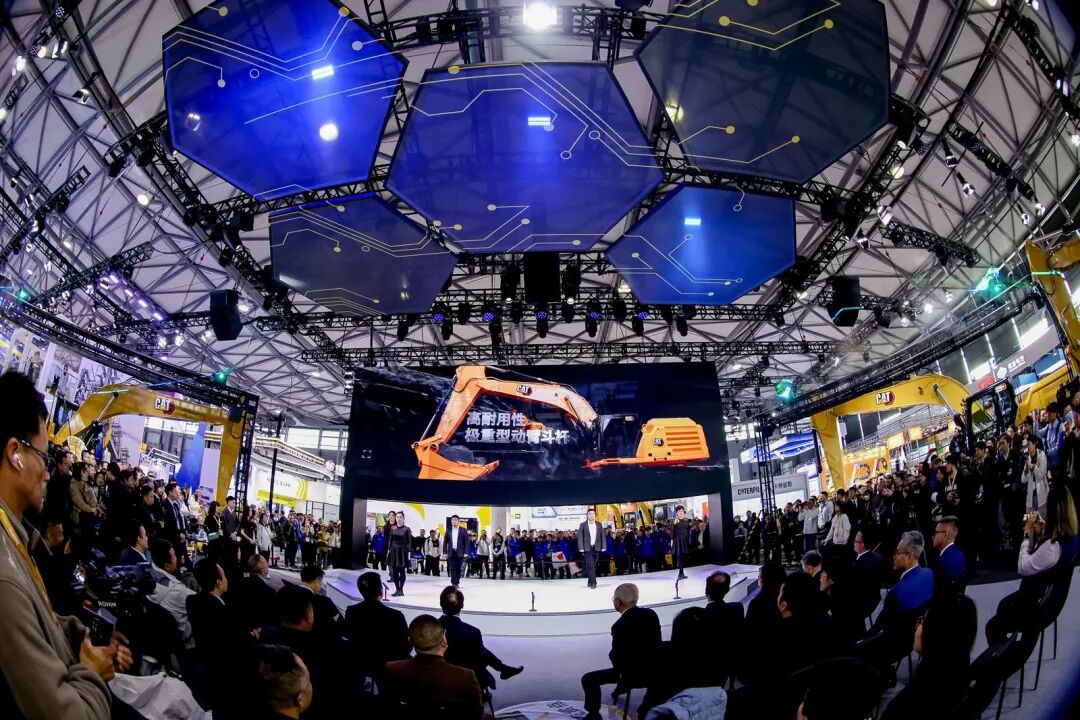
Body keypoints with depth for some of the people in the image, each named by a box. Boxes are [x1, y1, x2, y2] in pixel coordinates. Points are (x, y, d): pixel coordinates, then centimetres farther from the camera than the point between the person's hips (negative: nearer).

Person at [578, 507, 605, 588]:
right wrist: (581, 549, -10)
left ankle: (590, 582, 18)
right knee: (590, 565, -12)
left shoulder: (599, 525, 9)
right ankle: (593, 582, -13)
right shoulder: (582, 525, 0)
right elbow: (580, 537, -2)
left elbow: (602, 536, 9)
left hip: (596, 548, 3)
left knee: (593, 566, 8)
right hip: (587, 548, -3)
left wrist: (603, 547, 1)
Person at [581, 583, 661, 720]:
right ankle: (621, 689, 57)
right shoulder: (651, 613, -6)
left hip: (632, 675, -7)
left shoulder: (620, 626, -26)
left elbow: (615, 656, -14)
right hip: (653, 669, 7)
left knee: (588, 679, 6)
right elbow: (654, 644, 8)